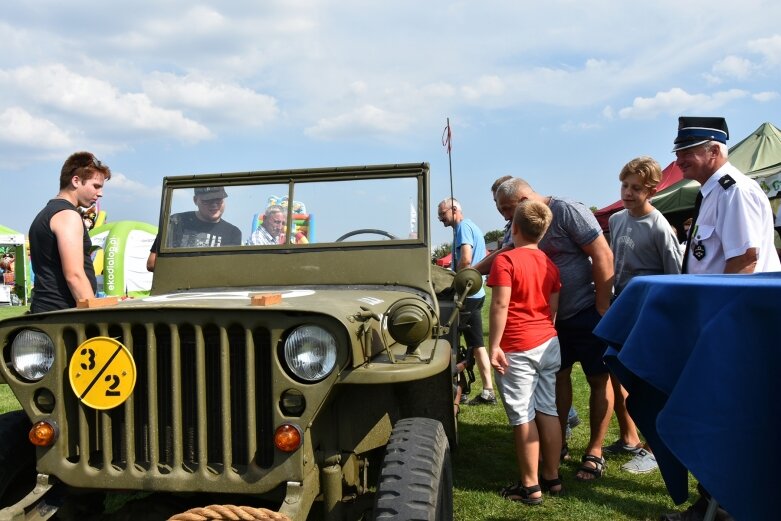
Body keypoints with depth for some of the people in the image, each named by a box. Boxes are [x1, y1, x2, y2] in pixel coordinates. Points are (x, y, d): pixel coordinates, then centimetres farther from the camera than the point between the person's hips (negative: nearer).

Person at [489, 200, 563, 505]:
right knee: (547, 411, 12)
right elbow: (553, 308, 13)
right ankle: (552, 477, 20)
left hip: (517, 349, -7)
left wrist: (494, 346, -14)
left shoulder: (505, 261, -11)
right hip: (549, 344, 7)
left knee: (523, 417, -1)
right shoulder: (549, 265, 9)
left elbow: (500, 306, -17)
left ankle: (530, 486, 6)